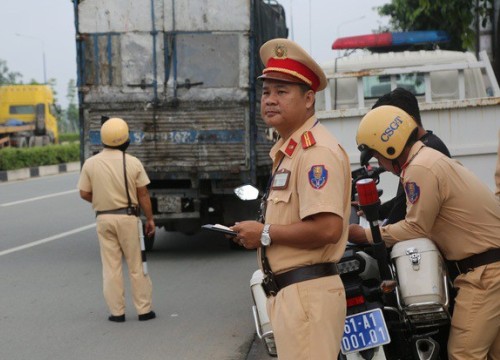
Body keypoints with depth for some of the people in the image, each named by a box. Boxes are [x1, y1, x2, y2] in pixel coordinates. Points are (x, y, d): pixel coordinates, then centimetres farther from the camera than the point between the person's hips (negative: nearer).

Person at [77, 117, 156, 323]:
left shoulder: (90, 164, -5)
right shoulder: (133, 163, -8)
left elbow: (84, 194, 1)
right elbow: (143, 194, -4)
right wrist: (150, 218, 6)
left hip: (104, 219, 1)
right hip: (128, 217, -1)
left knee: (111, 266, 8)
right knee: (136, 265, 8)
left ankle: (117, 312, 9)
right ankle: (144, 310, 12)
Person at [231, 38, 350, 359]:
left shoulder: (317, 151, -15)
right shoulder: (287, 151, 19)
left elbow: (327, 229, -26)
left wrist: (266, 234, -15)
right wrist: (255, 234, 9)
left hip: (307, 294, -11)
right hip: (289, 292, 11)